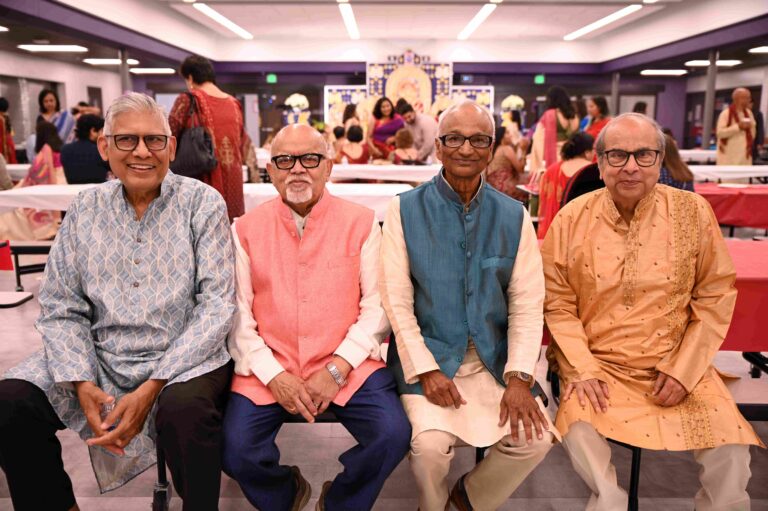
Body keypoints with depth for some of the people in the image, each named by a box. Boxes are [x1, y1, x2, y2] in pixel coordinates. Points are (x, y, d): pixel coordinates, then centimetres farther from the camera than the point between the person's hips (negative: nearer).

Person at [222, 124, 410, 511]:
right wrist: (274, 376, -10)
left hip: (348, 367, 0)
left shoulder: (361, 223, 2)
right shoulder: (246, 229, 5)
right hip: (267, 370, 1)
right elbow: (237, 314, 2)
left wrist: (336, 370, -13)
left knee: (392, 436, -21)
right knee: (234, 450, -19)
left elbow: (377, 305, -2)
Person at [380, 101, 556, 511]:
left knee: (535, 438, -15)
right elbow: (396, 300, -6)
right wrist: (426, 370, -14)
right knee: (431, 443, -23)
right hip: (427, 355, -2)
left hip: (492, 358, 3)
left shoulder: (514, 216, 2)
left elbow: (527, 304, 0)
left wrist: (518, 377, -11)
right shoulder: (405, 210, -4)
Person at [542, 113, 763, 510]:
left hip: (676, 367, 2)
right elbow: (557, 303, -3)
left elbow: (715, 297, 1)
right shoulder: (572, 219, -5)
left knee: (731, 448, -15)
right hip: (597, 365, -1)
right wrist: (582, 369, -12)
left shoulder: (693, 212, -3)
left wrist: (684, 370, -6)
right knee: (580, 433, -26)